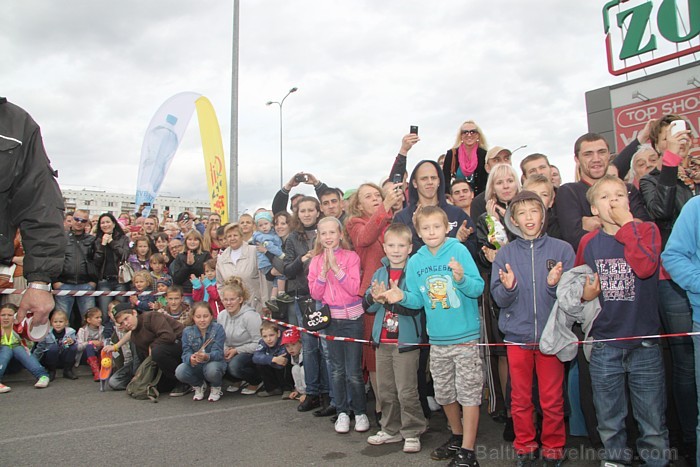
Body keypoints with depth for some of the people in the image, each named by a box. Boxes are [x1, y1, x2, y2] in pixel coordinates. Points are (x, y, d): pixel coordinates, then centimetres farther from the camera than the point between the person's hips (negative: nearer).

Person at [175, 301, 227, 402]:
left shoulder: (218, 328, -12)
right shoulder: (187, 331, -4)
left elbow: (217, 352, -20)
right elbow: (186, 353, -12)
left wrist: (206, 357, -44)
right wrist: (191, 359, -38)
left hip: (214, 362, -3)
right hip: (196, 367, 3)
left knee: (212, 369, -37)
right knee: (180, 371, -27)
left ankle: (216, 388, 2)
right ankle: (199, 386, 9)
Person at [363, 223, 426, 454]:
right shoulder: (379, 273, 8)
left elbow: (415, 306, -20)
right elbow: (367, 306, 5)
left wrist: (388, 299, -27)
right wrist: (374, 298, -17)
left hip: (406, 340, -6)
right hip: (383, 340, 6)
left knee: (407, 391, 0)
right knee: (386, 389, 15)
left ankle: (412, 432, 17)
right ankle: (391, 430, 30)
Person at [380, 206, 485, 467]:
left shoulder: (459, 250, -10)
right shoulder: (415, 261, 3)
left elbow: (478, 288, -14)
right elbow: (418, 300, 5)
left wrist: (461, 279, -33)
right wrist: (402, 297, -14)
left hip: (465, 336, -5)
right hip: (437, 338, 5)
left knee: (468, 392, 2)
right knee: (444, 394, 18)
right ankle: (457, 437, 38)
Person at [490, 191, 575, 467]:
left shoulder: (562, 249, -2)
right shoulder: (505, 253, 2)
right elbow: (498, 298, -3)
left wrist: (556, 285, -22)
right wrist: (508, 288, -23)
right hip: (517, 334, 1)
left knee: (552, 399, 8)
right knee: (520, 398, 13)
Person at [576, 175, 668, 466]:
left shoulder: (647, 230, -1)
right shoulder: (588, 242, 5)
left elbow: (646, 267, -22)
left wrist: (626, 225, -16)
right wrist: (584, 294, -4)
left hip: (645, 342, -2)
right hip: (604, 346, 2)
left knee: (653, 420, 7)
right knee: (609, 421, 14)